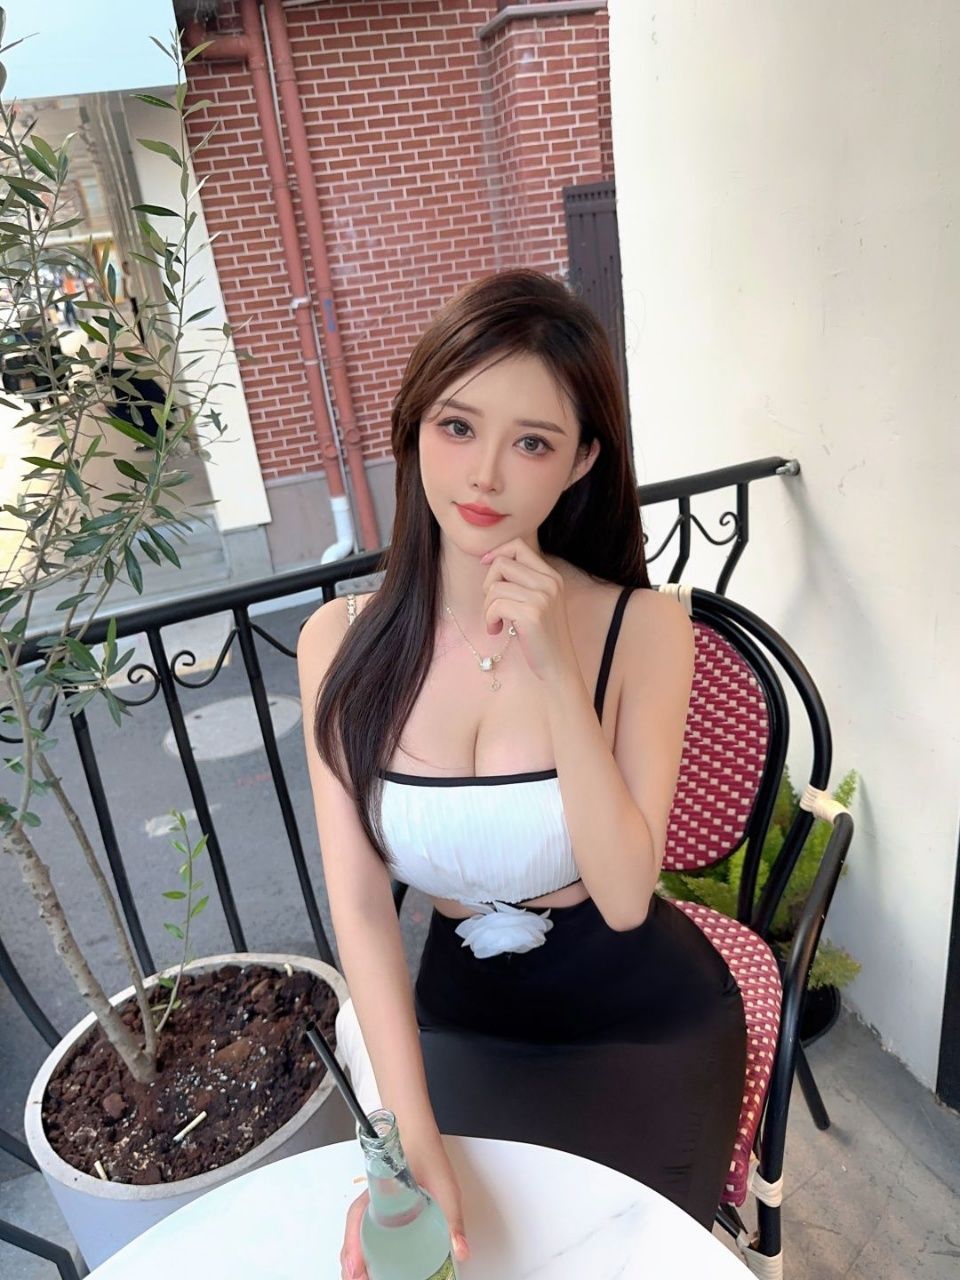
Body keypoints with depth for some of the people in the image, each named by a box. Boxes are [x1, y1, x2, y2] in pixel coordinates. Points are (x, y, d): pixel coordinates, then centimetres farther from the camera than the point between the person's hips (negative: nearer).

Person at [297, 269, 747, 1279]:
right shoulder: (341, 644, -13)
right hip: (459, 1015, 2)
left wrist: (556, 672, -33)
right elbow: (359, 902, -16)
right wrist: (412, 1136, -25)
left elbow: (625, 898, -24)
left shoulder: (640, 630, -19)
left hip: (638, 1024, -1)